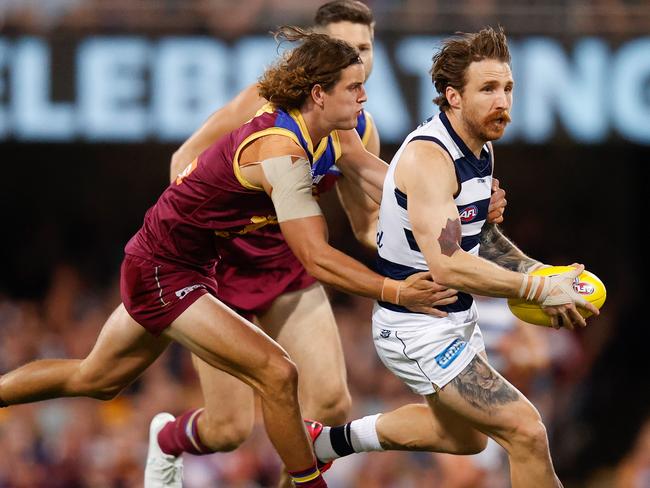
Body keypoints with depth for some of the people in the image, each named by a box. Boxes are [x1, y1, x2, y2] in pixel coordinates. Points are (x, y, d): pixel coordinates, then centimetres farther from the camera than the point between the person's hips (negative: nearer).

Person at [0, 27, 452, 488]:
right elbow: (316, 258, -33)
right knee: (277, 373, -19)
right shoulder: (280, 152, -29)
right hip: (162, 273, -10)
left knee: (96, 379, 25)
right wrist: (394, 291, -38)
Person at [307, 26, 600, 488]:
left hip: (459, 318, 10)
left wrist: (537, 272, 2)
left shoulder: (482, 148, 4)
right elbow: (448, 266, -34)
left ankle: (335, 439, 42)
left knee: (465, 437, 30)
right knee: (526, 431, -18)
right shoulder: (428, 157, -26)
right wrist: (539, 290, -31)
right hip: (417, 329, -10)